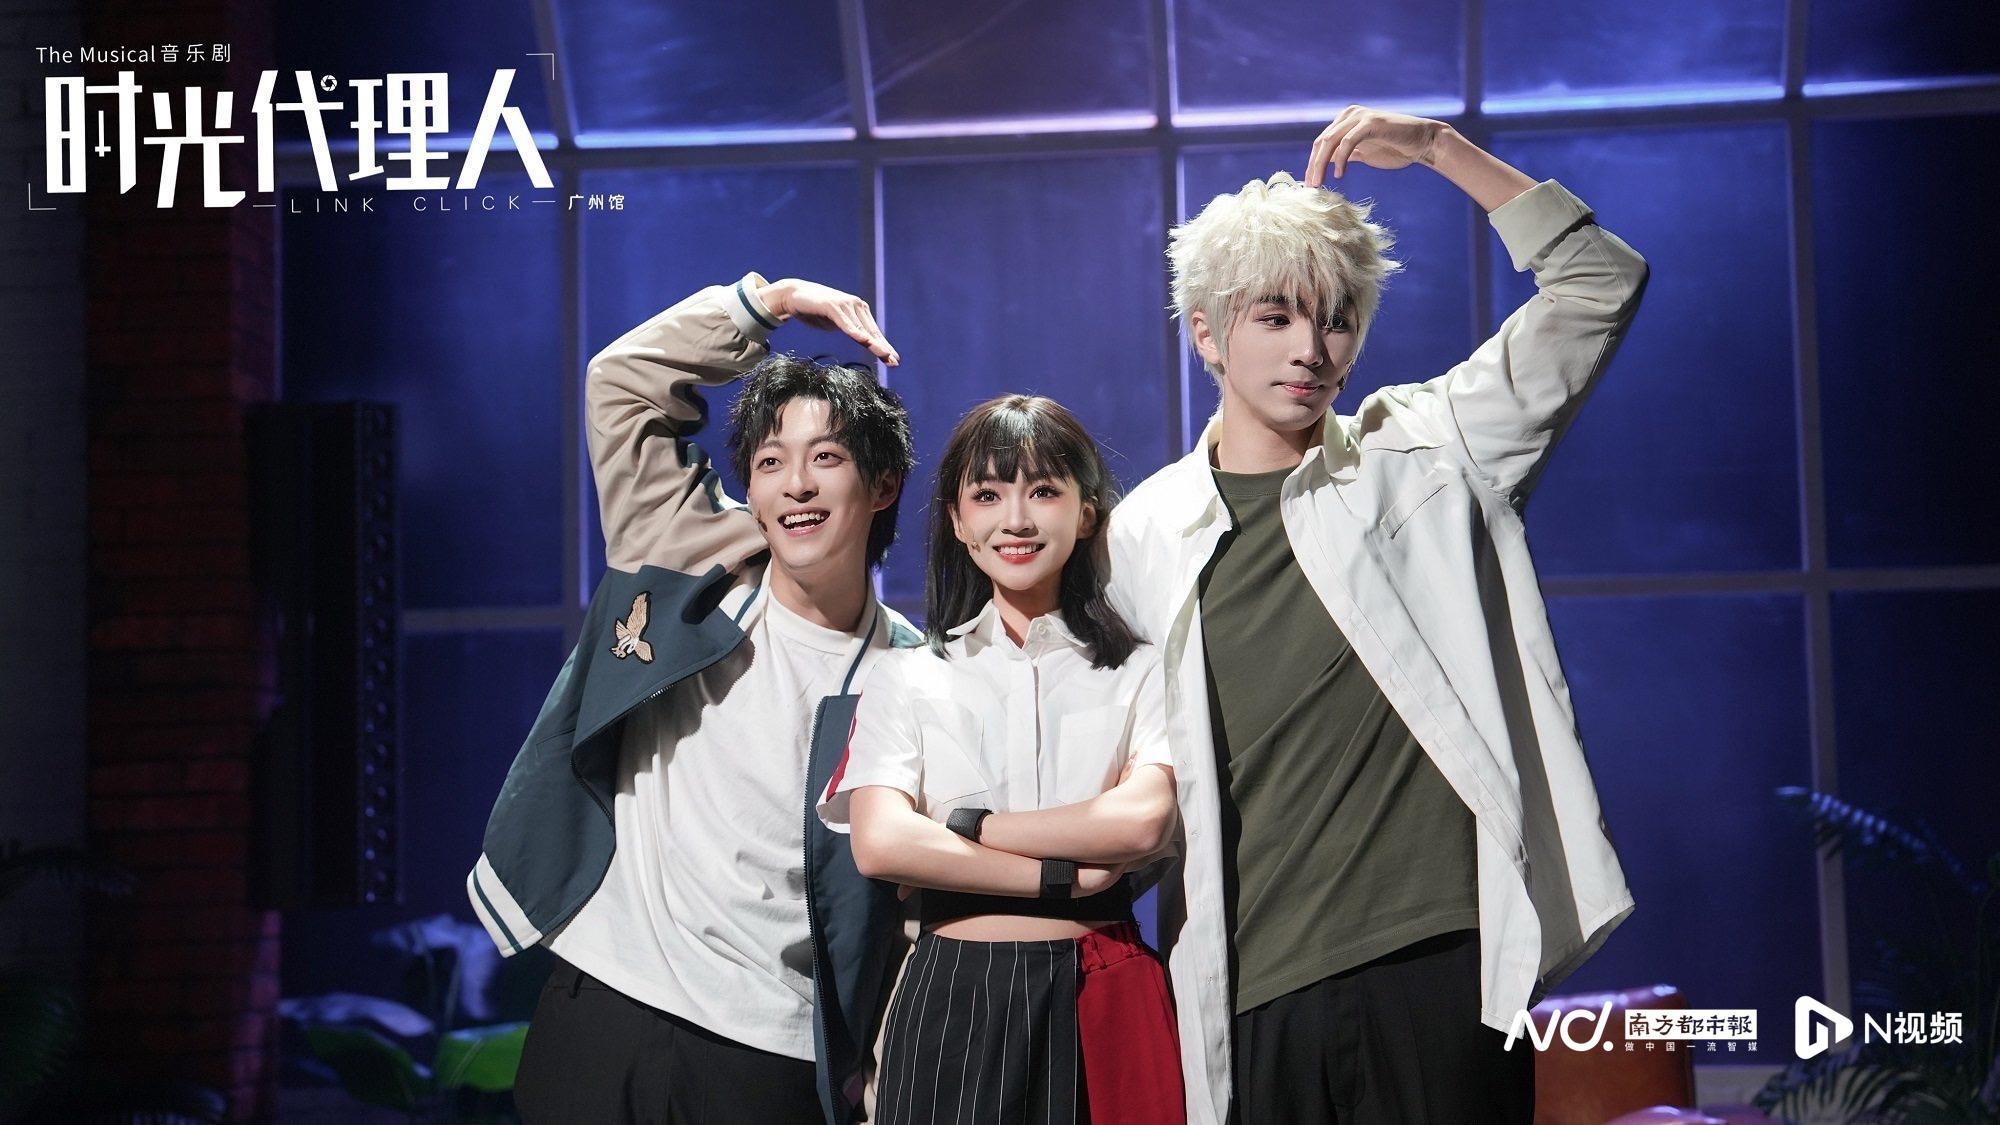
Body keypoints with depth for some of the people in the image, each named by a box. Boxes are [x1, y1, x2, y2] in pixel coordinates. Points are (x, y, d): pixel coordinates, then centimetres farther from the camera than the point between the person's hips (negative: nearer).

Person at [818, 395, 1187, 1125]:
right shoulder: (907, 682, 7)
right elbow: (879, 844, -8)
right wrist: (1062, 874, -11)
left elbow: (1142, 823, -12)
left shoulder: (1139, 673, 5)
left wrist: (964, 825, -9)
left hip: (1103, 995, 0)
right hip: (952, 995, 1)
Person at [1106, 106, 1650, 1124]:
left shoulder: (1423, 457, 6)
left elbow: (1596, 285, 3)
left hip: (1440, 966, -1)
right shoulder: (1142, 536, 9)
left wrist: (1439, 148, -3)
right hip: (1255, 995, 1)